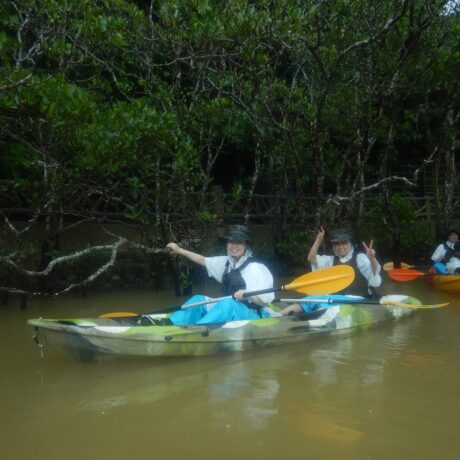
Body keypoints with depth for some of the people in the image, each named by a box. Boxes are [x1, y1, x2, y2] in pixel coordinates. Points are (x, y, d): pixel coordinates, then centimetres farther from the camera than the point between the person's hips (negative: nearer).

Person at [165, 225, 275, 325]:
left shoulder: (255, 268, -15)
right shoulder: (227, 262, 8)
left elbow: (264, 301, -17)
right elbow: (203, 260, 17)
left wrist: (247, 295, -34)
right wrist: (179, 250, 15)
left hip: (254, 315, -8)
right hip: (230, 311, 8)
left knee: (228, 304, -36)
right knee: (199, 300, -1)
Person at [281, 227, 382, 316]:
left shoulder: (360, 258, 2)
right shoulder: (331, 260, 19)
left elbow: (375, 271, -15)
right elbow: (311, 259, 7)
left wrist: (372, 259, -37)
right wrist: (319, 239, -2)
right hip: (337, 299, 5)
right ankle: (280, 314, -41)